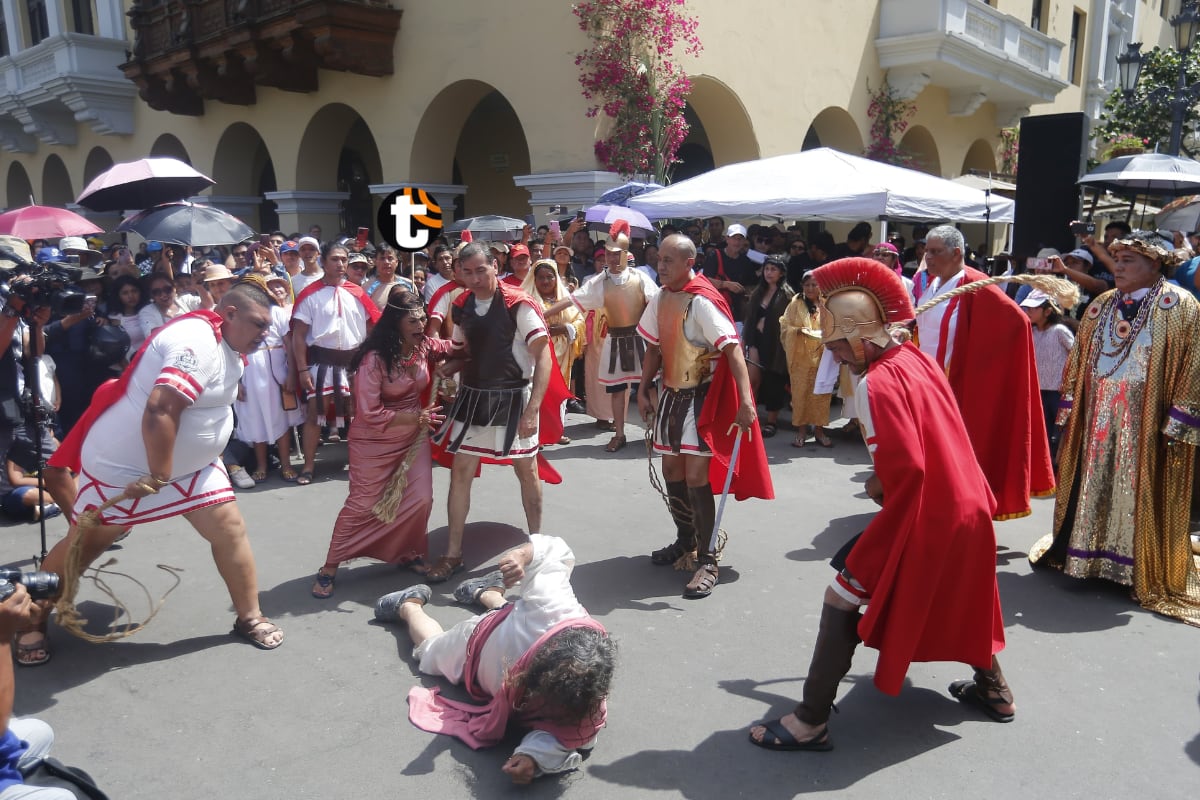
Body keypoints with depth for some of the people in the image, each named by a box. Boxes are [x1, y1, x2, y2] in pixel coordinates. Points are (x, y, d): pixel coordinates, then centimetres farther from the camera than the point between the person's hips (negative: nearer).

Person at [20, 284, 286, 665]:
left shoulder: (224, 346, 4)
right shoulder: (197, 340, -27)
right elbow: (160, 411, -35)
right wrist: (159, 476, -30)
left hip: (188, 463, 8)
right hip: (122, 464, -8)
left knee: (230, 528, -1)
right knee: (81, 547, 9)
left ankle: (249, 617, 11)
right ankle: (33, 625, 30)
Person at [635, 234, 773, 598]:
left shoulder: (703, 301, -19)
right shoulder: (661, 298, 5)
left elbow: (732, 349, -26)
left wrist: (745, 401, -34)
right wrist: (643, 391, 13)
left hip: (703, 396, -8)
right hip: (672, 394, 8)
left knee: (696, 476, -10)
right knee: (671, 470, 15)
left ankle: (707, 561, 1)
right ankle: (685, 542, 35)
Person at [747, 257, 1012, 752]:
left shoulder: (877, 383, -22)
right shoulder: (916, 358, 5)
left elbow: (906, 469, -28)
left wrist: (881, 491, -10)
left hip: (923, 516, -9)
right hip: (964, 505, 9)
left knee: (841, 601, -2)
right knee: (954, 598, 31)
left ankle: (811, 722, 2)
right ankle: (993, 689, 48)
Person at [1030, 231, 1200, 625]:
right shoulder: (1100, 306, 11)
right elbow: (1078, 361, 13)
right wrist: (1068, 411, 9)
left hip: (1144, 425, -5)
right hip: (1095, 421, 5)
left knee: (1137, 494, 2)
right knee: (1091, 487, 11)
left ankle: (1139, 568, 15)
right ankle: (1083, 554, 25)